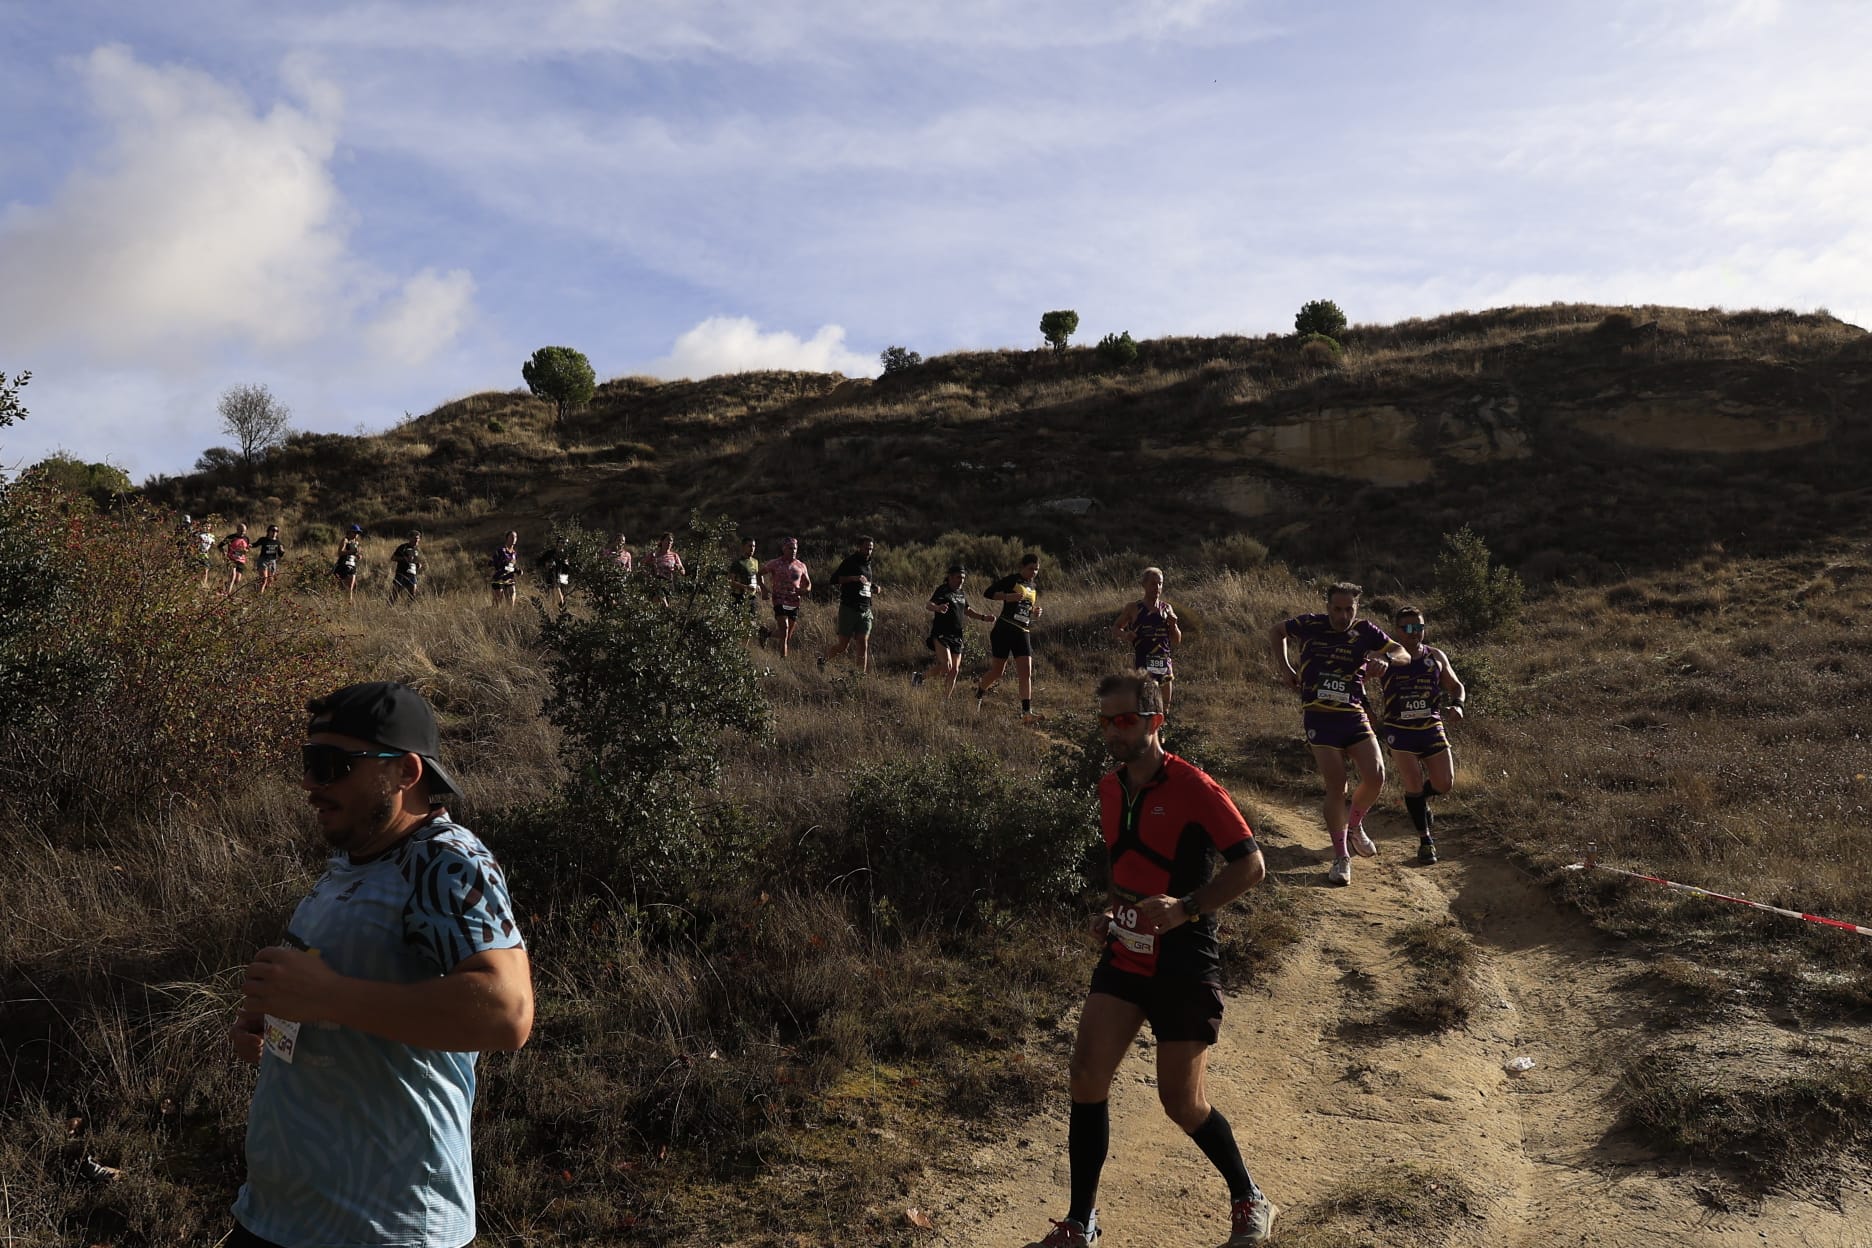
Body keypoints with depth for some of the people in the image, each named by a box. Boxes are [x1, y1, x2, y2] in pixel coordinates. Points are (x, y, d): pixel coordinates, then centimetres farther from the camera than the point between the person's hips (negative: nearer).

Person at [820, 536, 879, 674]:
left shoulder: (868, 564, 16)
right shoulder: (850, 561, -6)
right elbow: (834, 579, -15)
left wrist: (874, 587, 11)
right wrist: (854, 578, -25)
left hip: (865, 611, 6)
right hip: (849, 609, -6)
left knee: (863, 645, -3)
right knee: (843, 646, -1)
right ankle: (822, 658, 25)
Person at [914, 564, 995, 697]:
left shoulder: (961, 594, 15)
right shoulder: (941, 590, -8)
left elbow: (967, 611, 31)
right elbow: (929, 604, -24)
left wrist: (983, 617, 20)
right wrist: (937, 608, -46)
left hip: (956, 637, 7)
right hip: (941, 634, -7)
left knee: (954, 671, 4)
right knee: (946, 666, -22)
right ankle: (920, 676, -1)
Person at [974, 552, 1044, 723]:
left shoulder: (1033, 588, 18)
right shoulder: (1012, 579, -3)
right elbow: (989, 592, -11)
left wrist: (1035, 613, 8)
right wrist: (1007, 597, -25)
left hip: (1023, 634, 6)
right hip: (1004, 630, -6)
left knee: (1026, 673, -8)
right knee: (997, 671, 3)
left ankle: (1026, 712, -12)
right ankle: (978, 693, 32)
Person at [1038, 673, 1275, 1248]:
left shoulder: (1193, 787, -16)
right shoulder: (1110, 788, 6)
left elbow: (1251, 865, -17)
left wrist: (1186, 907, -28)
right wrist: (1113, 910, 6)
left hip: (1183, 966, -6)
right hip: (1125, 957, 6)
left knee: (1182, 1103, 2)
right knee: (1086, 1075, -3)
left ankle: (1248, 1200, 29)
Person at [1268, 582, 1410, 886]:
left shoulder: (1365, 631, 0)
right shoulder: (1311, 625, -2)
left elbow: (1403, 654, 3)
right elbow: (1276, 632, 16)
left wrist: (1387, 658, -20)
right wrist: (1285, 668, 7)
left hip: (1354, 715, 2)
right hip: (1320, 717, -2)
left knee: (1375, 776, -13)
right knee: (1336, 786, -7)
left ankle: (1355, 824, 19)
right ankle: (1341, 857, 4)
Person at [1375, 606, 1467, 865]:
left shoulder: (1436, 657, 6)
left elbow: (1456, 686, 16)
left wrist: (1457, 705, -6)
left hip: (1431, 728, 3)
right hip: (1399, 730, -3)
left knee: (1445, 784, -1)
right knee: (1413, 784, -10)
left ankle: (1419, 801, 34)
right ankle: (1425, 839, 5)